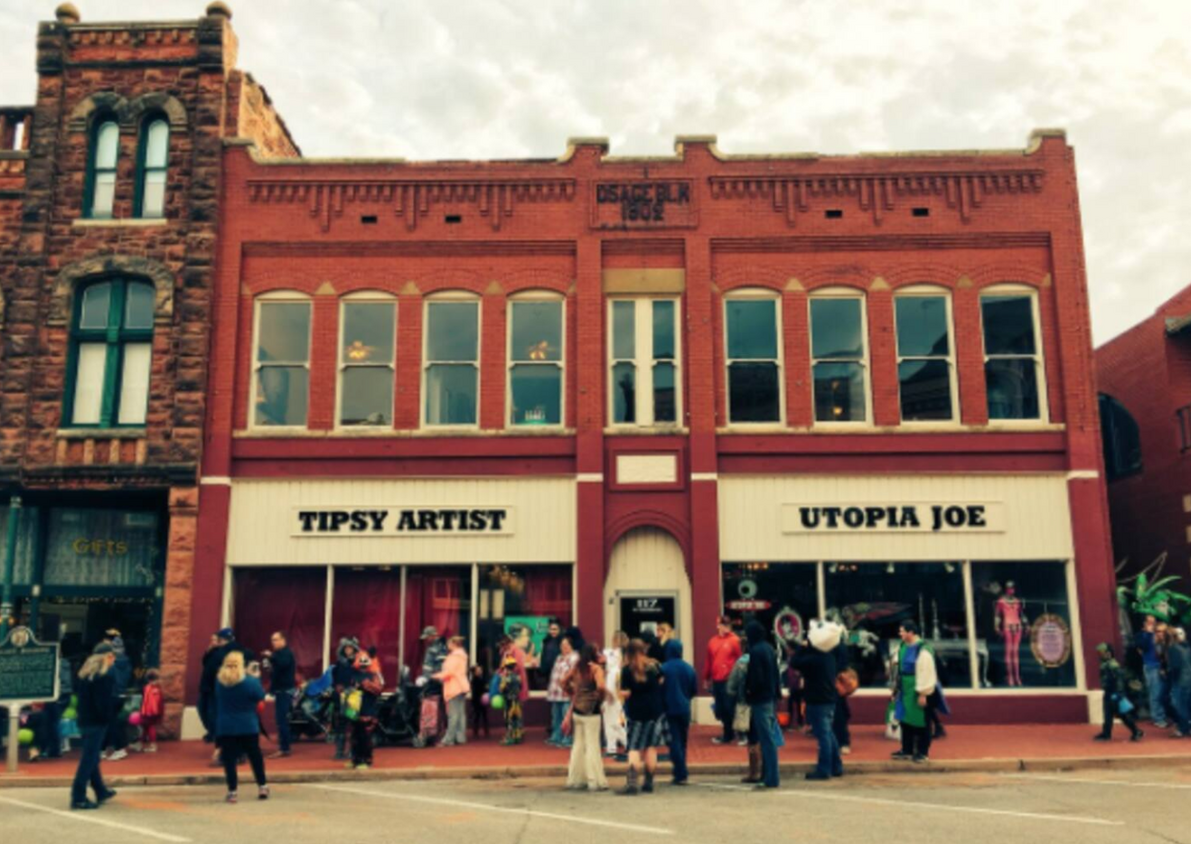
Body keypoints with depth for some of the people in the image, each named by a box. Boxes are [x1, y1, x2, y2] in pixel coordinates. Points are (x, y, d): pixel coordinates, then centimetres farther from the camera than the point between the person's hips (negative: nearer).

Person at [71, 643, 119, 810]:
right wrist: (108, 718, -7)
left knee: (90, 757, 17)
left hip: (84, 720, 9)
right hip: (97, 722, -9)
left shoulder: (84, 674, 12)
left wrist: (82, 715, 15)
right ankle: (78, 798, -5)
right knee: (89, 759, -5)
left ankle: (101, 791, 30)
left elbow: (80, 698, 14)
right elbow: (107, 702, -18)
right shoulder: (106, 675, -14)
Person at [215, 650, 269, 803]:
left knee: (229, 759, 4)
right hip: (248, 727, -1)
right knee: (255, 756, 14)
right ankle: (262, 787, 21)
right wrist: (256, 678, 7)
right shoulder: (249, 681, -14)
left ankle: (232, 791, 1)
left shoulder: (219, 681, -2)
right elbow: (261, 696, -3)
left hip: (225, 728, 1)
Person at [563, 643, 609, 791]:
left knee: (578, 744, 14)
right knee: (592, 745, 0)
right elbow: (601, 686, -27)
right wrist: (601, 697, -9)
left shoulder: (577, 667, 7)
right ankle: (595, 781, 3)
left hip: (577, 710, 6)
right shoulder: (596, 668, -13)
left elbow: (565, 682, 15)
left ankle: (576, 779, 21)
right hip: (591, 711, -6)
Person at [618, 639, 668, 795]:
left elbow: (625, 693, -13)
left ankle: (631, 782, -14)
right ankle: (649, 783, 12)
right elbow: (661, 683, 11)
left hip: (636, 711, -3)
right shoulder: (654, 666, 0)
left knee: (634, 748, 0)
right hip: (655, 711, 3)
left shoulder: (627, 670, -9)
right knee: (651, 747, 10)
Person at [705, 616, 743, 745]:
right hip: (716, 681, 5)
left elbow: (739, 659, -8)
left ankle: (727, 735, 9)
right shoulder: (713, 641, 9)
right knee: (720, 709, 10)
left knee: (728, 708, -2)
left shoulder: (734, 640, -5)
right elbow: (709, 661, 14)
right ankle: (728, 734, 23)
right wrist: (706, 678, 16)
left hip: (729, 681, -5)